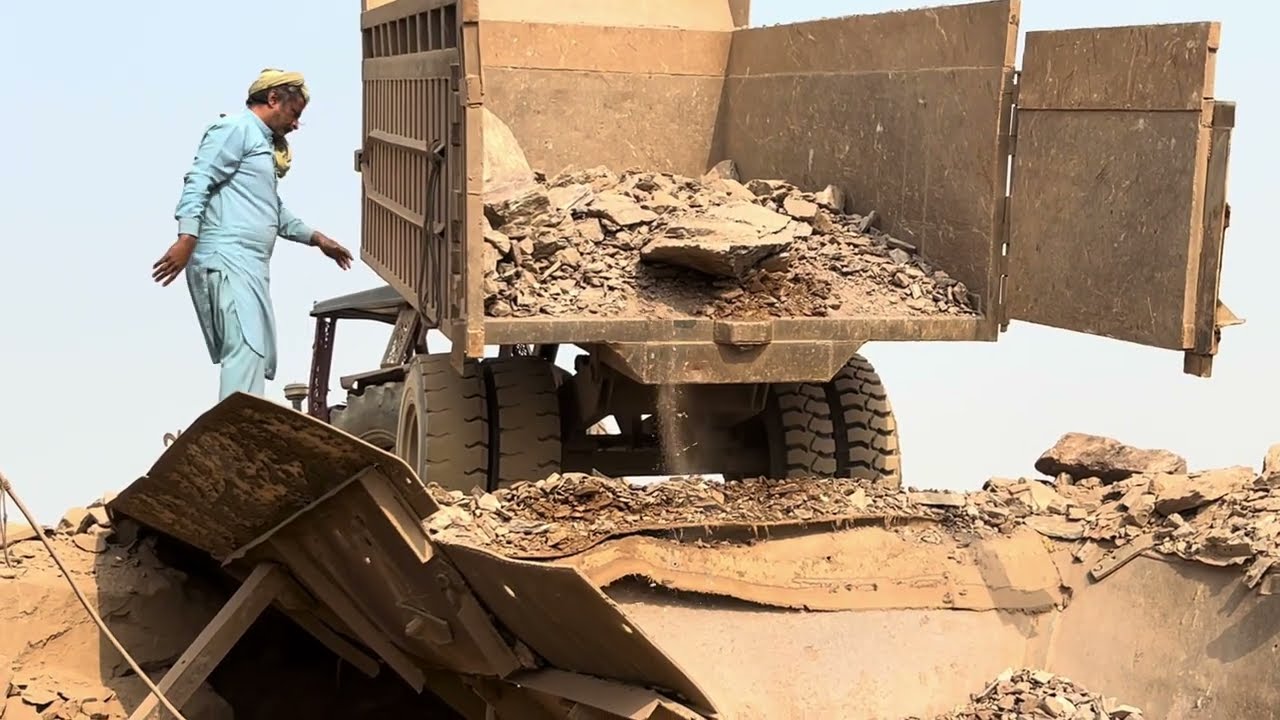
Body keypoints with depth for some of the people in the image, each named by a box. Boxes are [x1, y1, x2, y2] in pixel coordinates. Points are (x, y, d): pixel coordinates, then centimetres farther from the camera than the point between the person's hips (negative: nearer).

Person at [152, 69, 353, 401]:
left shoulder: (264, 141, 28)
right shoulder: (236, 129, -3)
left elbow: (273, 210, 38)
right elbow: (197, 182, -14)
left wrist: (316, 238, 39)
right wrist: (187, 239, -24)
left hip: (249, 263, 10)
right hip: (226, 260, -10)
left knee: (261, 357, 6)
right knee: (246, 351, -20)